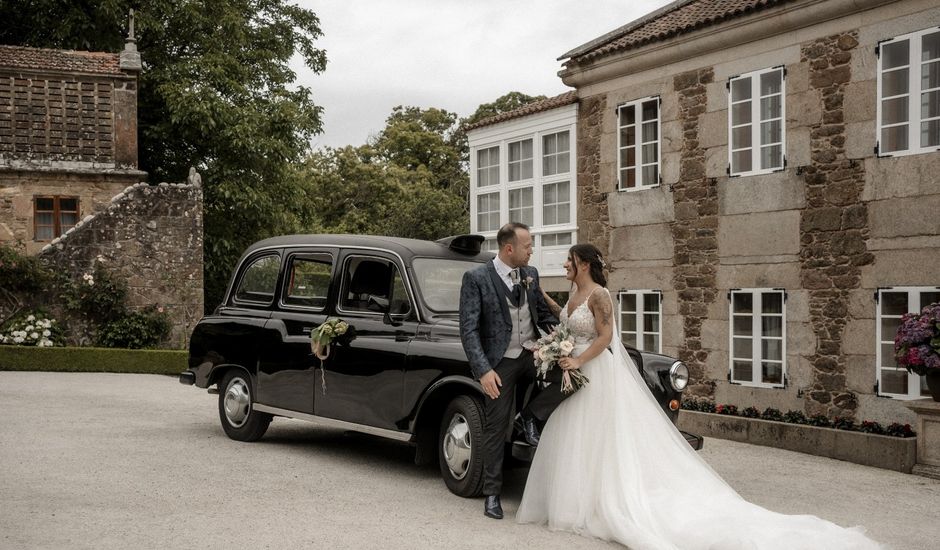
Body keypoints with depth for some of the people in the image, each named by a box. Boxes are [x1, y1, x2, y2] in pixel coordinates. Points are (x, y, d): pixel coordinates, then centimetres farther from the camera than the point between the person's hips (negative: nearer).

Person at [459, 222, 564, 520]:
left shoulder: (531, 274, 5)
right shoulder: (476, 278, -11)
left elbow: (543, 313, 17)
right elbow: (468, 330, -15)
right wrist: (483, 370, -24)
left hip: (532, 354, 4)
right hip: (500, 363, -4)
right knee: (496, 429, 2)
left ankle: (531, 415, 5)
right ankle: (492, 494, 17)